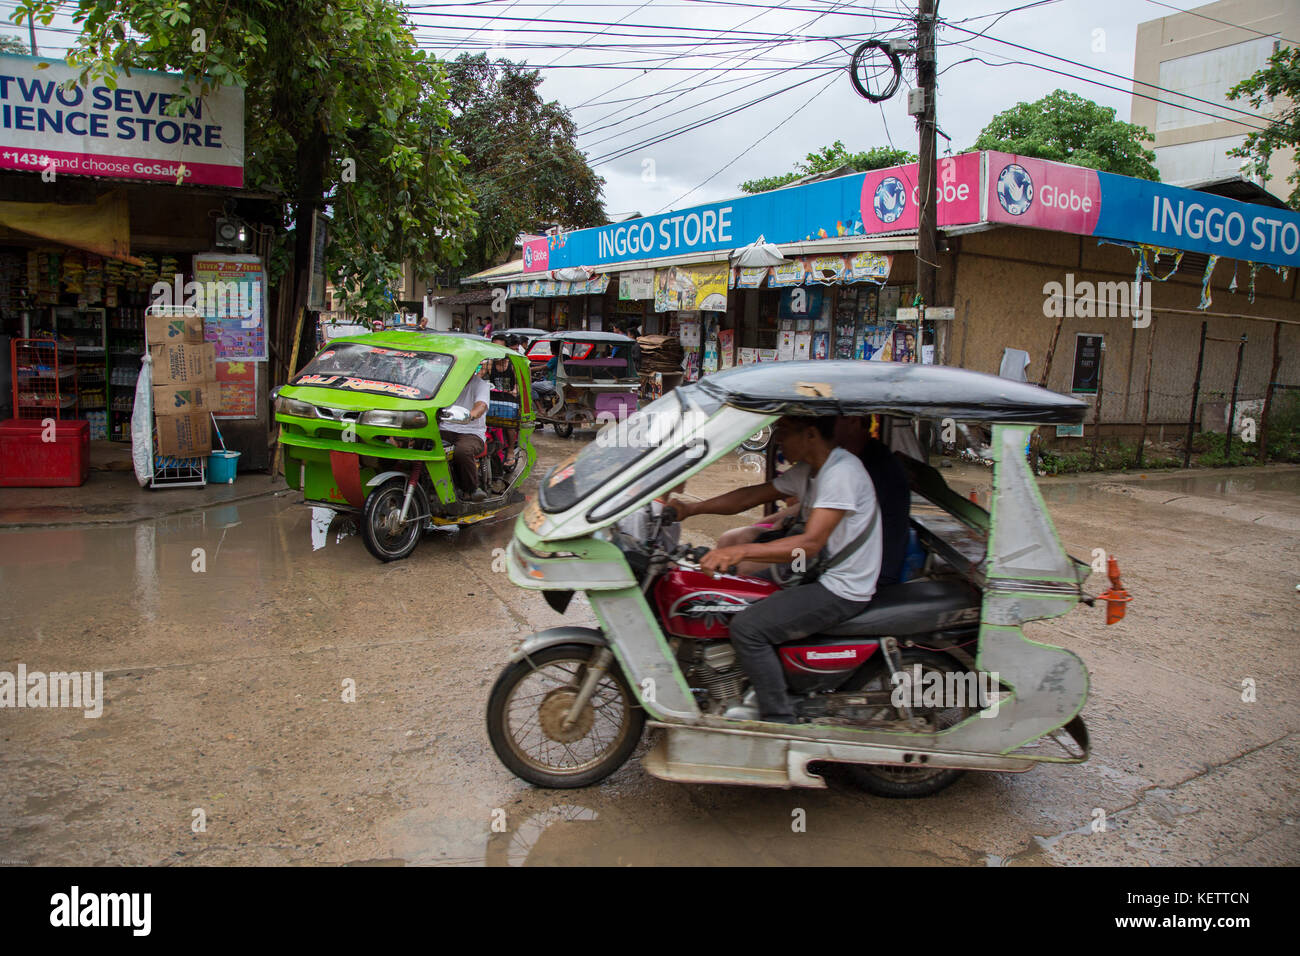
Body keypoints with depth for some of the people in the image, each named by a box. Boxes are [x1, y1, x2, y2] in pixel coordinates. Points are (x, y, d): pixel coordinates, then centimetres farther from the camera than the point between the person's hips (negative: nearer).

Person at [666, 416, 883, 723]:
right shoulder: (808, 470, 9)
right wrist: (692, 508, 5)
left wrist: (740, 552, -37)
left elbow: (810, 543, -31)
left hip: (842, 591, -10)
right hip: (818, 574, 10)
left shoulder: (841, 472, -23)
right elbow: (754, 495, 12)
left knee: (747, 627, -19)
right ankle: (768, 700, 23)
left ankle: (780, 720, -6)